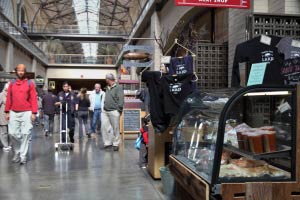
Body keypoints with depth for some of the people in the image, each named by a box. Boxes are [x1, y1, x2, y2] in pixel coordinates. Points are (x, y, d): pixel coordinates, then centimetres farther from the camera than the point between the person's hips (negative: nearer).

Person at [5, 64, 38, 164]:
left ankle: (23, 156, 5)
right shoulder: (12, 83, 10)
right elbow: (8, 98, 9)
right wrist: (7, 112, 3)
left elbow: (34, 98, -1)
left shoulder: (30, 83, 3)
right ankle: (17, 152, 22)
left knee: (25, 134, -3)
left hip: (26, 113, -2)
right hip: (14, 113, 2)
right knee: (12, 133, 1)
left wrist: (34, 113, -8)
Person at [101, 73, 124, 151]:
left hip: (114, 111, -7)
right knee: (104, 127, 3)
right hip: (105, 111, 7)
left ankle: (116, 144, 8)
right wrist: (104, 107, 14)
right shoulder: (108, 88, 19)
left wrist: (119, 110, -15)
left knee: (116, 128, -1)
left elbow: (121, 99, -11)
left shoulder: (118, 87, -5)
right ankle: (107, 142, 12)